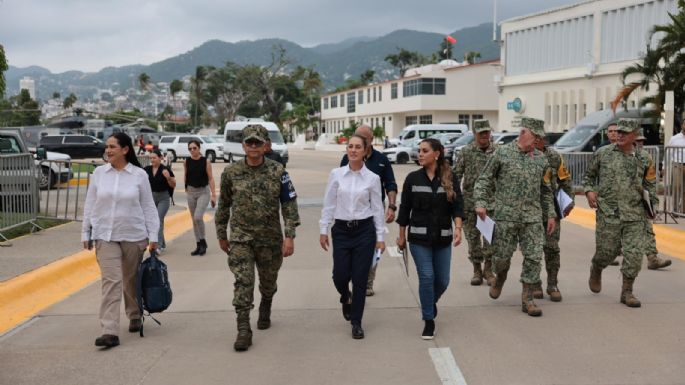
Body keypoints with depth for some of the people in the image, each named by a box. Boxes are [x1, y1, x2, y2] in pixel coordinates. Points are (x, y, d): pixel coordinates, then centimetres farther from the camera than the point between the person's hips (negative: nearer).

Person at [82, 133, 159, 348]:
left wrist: (153, 236, -3)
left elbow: (148, 207, 0)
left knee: (131, 280, 12)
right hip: (105, 236, 1)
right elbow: (90, 205, 8)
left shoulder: (139, 175, -3)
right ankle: (109, 332, -11)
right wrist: (86, 233, 7)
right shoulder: (99, 173, 2)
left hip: (134, 236, 0)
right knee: (111, 281, -9)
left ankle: (135, 317, 36)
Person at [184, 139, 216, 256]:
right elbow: (186, 176, 13)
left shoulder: (205, 162, -9)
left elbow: (210, 178, -8)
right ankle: (198, 245, 18)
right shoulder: (187, 162, 1)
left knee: (198, 217, -19)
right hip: (191, 192, 4)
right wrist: (186, 189, 16)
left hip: (203, 192, -4)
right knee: (194, 219, 8)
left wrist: (213, 195, -12)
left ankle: (203, 242, -1)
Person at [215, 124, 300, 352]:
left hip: (270, 239, 1)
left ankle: (265, 311, 46)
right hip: (240, 238, -1)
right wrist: (221, 235, 12)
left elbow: (289, 204, -5)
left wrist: (289, 236, -12)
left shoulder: (278, 172, -6)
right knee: (243, 283, -11)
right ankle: (244, 330, -7)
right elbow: (223, 205, 8)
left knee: (268, 282, 17)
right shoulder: (231, 173, -3)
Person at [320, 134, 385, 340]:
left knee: (360, 279, 1)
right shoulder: (336, 174, 0)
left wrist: (380, 236, 1)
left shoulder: (372, 178, -2)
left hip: (364, 230, -1)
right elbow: (329, 204, 4)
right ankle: (346, 298, 38)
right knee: (340, 276, 1)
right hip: (341, 230, 1)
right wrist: (323, 230, 1)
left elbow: (377, 209, 2)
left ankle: (356, 322, 15)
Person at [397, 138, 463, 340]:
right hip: (419, 237, -1)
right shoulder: (413, 178, 0)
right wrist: (402, 235, 5)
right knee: (426, 276, -8)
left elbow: (457, 205, -6)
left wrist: (458, 228, -22)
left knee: (442, 280, 6)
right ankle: (429, 321, 7)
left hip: (442, 237, 1)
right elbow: (404, 208, 4)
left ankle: (431, 302, 40)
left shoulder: (450, 178, 0)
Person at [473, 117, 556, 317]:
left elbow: (546, 190, 17)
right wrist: (481, 203, -11)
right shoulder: (502, 153, -2)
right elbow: (484, 180, 1)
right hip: (505, 216, -3)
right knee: (502, 256, 4)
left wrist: (550, 214, 15)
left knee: (534, 257, -2)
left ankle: (527, 299, 7)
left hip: (532, 218, 3)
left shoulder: (541, 159, 9)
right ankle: (500, 277, 37)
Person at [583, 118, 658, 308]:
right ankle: (596, 271, 39)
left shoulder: (643, 160, 6)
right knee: (606, 251, 5)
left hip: (635, 216, 1)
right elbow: (588, 175, 14)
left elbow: (650, 185, 15)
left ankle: (627, 292, 10)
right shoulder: (602, 153, 3)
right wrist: (589, 191, -2)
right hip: (608, 214, -1)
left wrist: (654, 205, 5)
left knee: (634, 253, -4)